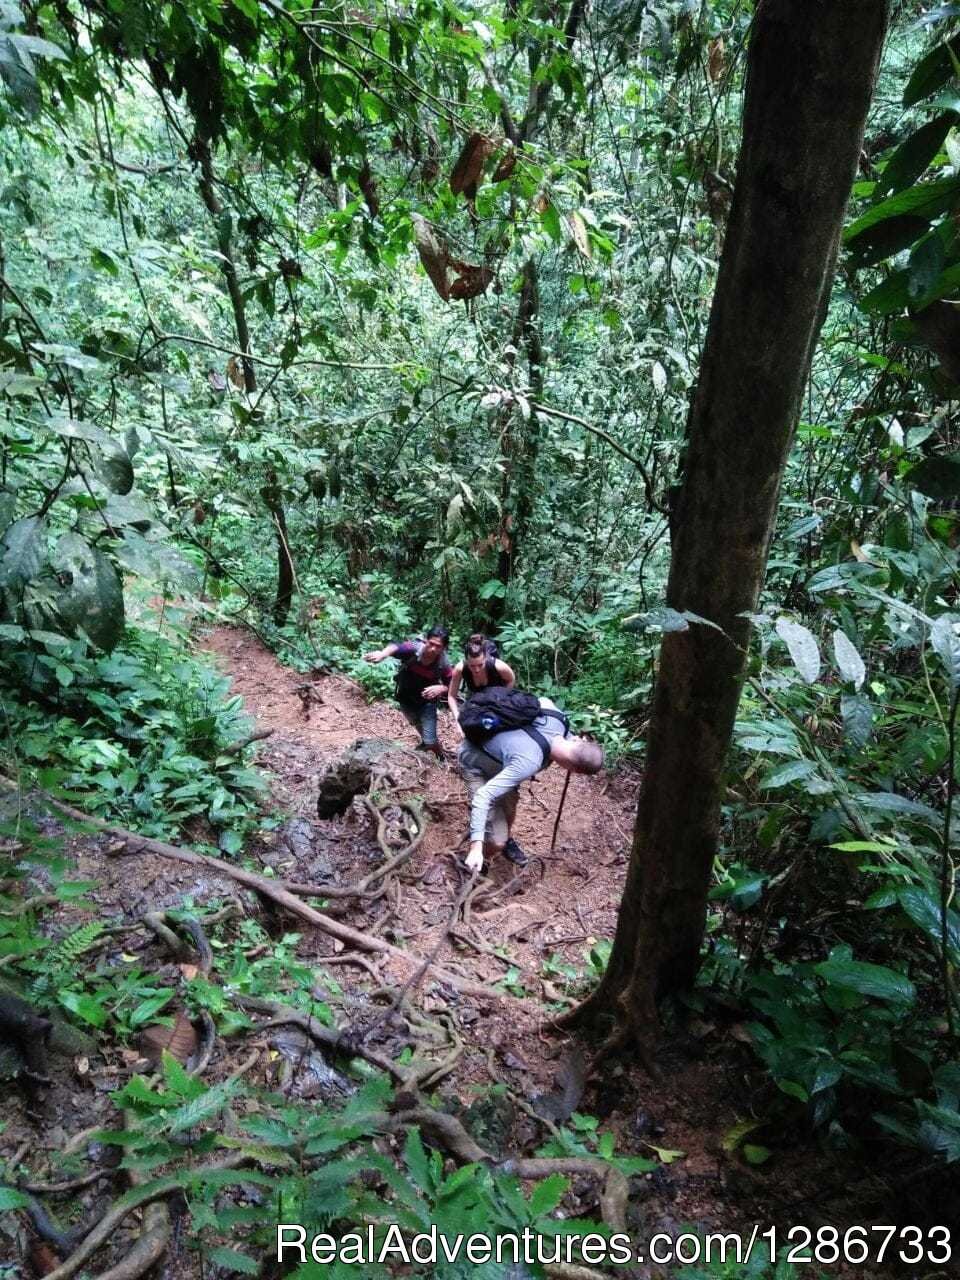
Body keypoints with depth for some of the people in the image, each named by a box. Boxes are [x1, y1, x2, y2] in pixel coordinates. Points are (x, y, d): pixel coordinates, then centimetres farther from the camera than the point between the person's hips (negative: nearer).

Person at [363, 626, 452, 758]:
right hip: (406, 699, 2)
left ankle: (441, 759, 25)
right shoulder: (414, 648, -32)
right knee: (420, 727, 29)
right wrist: (382, 653, -75)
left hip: (427, 702, -1)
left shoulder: (443, 663, -27)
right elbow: (395, 648, -53)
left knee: (430, 741, -9)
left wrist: (441, 688, -38)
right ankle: (425, 742, 63)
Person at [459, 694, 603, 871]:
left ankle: (507, 841, 58)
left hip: (491, 748, 8)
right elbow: (483, 795, -43)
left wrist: (571, 738, 6)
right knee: (497, 842, -12)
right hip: (475, 764, -8)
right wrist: (476, 847, -46)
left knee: (510, 802, 28)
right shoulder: (529, 762, -42)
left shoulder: (558, 718, -22)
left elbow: (542, 701, 3)